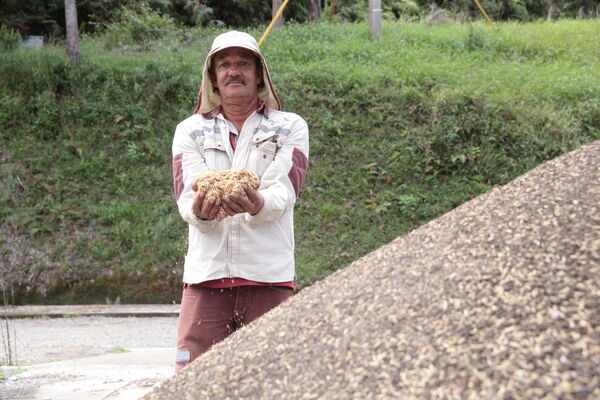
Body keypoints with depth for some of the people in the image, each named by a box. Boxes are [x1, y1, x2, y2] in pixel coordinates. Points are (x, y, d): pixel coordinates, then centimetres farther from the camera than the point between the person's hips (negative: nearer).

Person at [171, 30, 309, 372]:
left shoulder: (290, 127, 12)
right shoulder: (190, 130, 16)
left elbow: (284, 192, -4)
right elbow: (186, 195, 1)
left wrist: (258, 205, -27)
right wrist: (200, 211, -24)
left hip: (268, 275, -1)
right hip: (206, 272, 1)